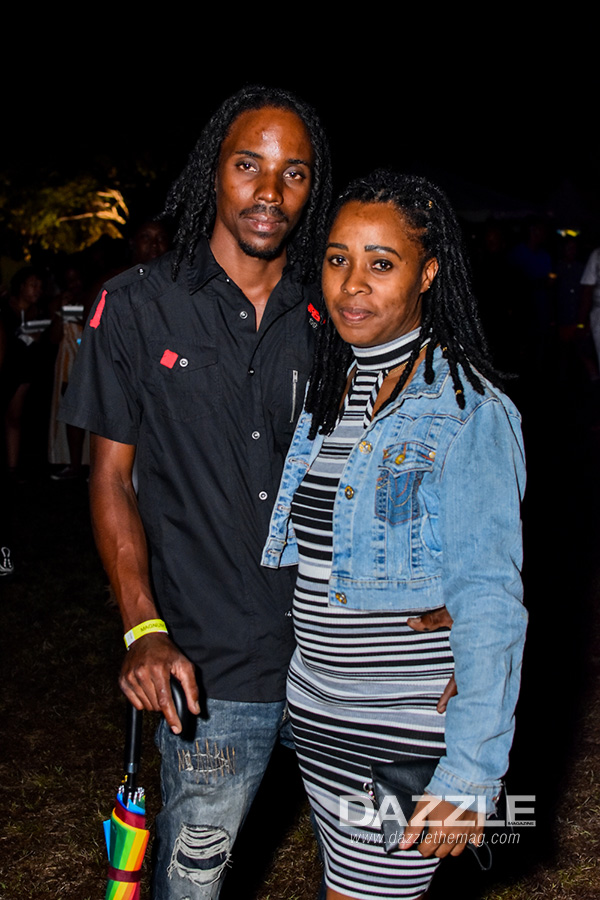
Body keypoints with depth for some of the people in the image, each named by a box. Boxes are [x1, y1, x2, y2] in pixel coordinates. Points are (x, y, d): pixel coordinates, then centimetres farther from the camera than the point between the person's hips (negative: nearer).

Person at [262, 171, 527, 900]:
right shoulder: (323, 395, 6)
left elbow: (489, 600, -18)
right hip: (316, 706, 7)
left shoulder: (470, 413, -15)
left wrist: (473, 769, -23)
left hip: (410, 727, -6)